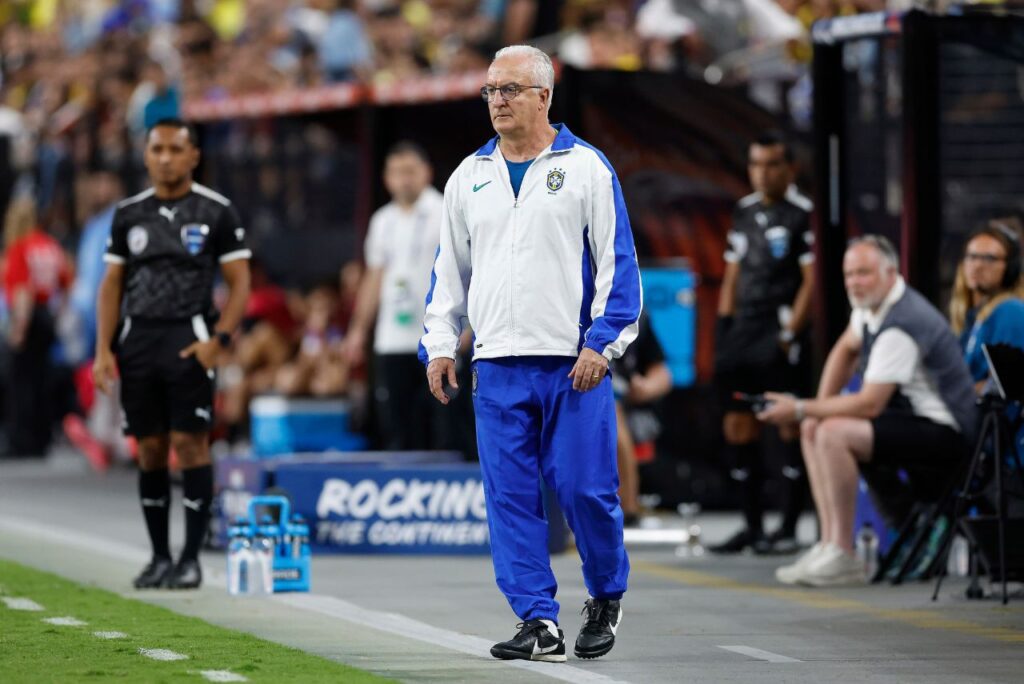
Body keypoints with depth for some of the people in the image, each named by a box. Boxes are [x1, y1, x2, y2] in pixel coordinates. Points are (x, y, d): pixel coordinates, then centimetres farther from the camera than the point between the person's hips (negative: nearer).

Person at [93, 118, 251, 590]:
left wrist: (218, 340, -12)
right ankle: (159, 556, 12)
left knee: (190, 444, -8)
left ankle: (191, 558, -4)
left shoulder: (216, 212, 1)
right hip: (137, 339, 4)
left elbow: (240, 284, 0)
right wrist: (103, 350, 4)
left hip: (189, 339, -4)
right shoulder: (128, 214, 12)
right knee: (150, 449, 5)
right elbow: (112, 284, 14)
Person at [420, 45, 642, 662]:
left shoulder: (586, 168, 1)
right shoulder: (470, 177, 14)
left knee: (584, 488, -4)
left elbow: (617, 262, -1)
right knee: (511, 495, -2)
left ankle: (607, 596, 19)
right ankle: (539, 623, 1)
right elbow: (450, 269, 19)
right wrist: (440, 346, 11)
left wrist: (602, 344, -9)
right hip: (498, 365, 4)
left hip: (575, 363, -4)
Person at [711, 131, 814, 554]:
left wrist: (788, 336, -15)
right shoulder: (744, 212, 16)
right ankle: (752, 527, 15)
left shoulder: (803, 214, -6)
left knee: (790, 426, -4)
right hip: (743, 331, 8)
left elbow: (811, 281, -10)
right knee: (737, 427, 7)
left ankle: (788, 529, 0)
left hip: (781, 334, -8)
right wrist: (723, 331, 12)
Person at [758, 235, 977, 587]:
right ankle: (828, 544, 4)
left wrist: (802, 409, -19)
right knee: (813, 432, 13)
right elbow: (845, 349, 22)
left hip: (942, 433, -11)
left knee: (832, 434, -27)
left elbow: (869, 404, -27)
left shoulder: (901, 326, -26)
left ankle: (843, 556, -22)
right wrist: (819, 407, 10)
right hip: (911, 418, 11)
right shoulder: (871, 301, 5)